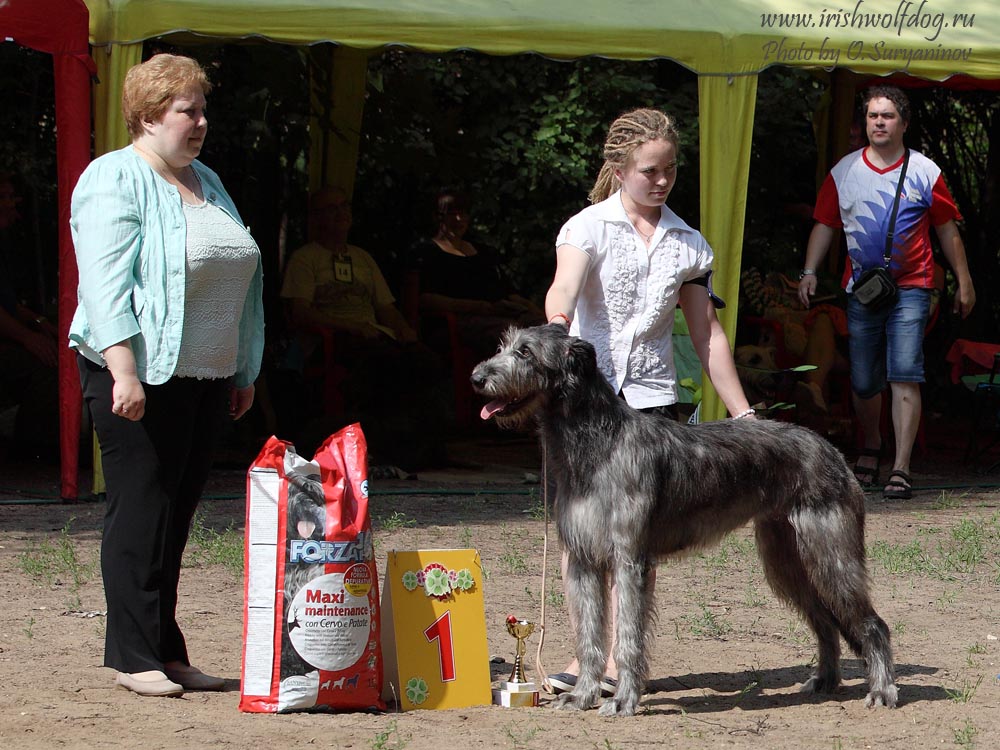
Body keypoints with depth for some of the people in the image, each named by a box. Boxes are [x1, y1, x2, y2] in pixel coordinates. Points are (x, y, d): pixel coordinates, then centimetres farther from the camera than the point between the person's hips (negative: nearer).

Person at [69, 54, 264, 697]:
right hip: (142, 377, -8)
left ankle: (168, 651, 14)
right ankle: (135, 658, -2)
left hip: (206, 378, 8)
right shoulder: (115, 181, -7)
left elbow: (241, 281, 23)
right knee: (141, 511, -6)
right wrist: (123, 370, -26)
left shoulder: (206, 182, 18)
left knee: (178, 516, 9)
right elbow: (105, 282, -17)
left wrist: (244, 371, 20)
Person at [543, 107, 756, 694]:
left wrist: (743, 414, 11)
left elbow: (707, 333, 13)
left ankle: (622, 657, 3)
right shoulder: (589, 227, -1)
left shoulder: (688, 244, 10)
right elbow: (565, 287, -21)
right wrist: (555, 333, -43)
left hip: (652, 393, 2)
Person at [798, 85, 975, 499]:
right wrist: (809, 271, 1)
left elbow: (947, 229, 7)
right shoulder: (844, 172, 6)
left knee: (905, 378, -14)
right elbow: (825, 225, 11)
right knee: (862, 383, 9)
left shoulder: (924, 172, 1)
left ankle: (901, 469, -16)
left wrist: (964, 281, 8)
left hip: (911, 287, -3)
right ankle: (871, 446, 36)